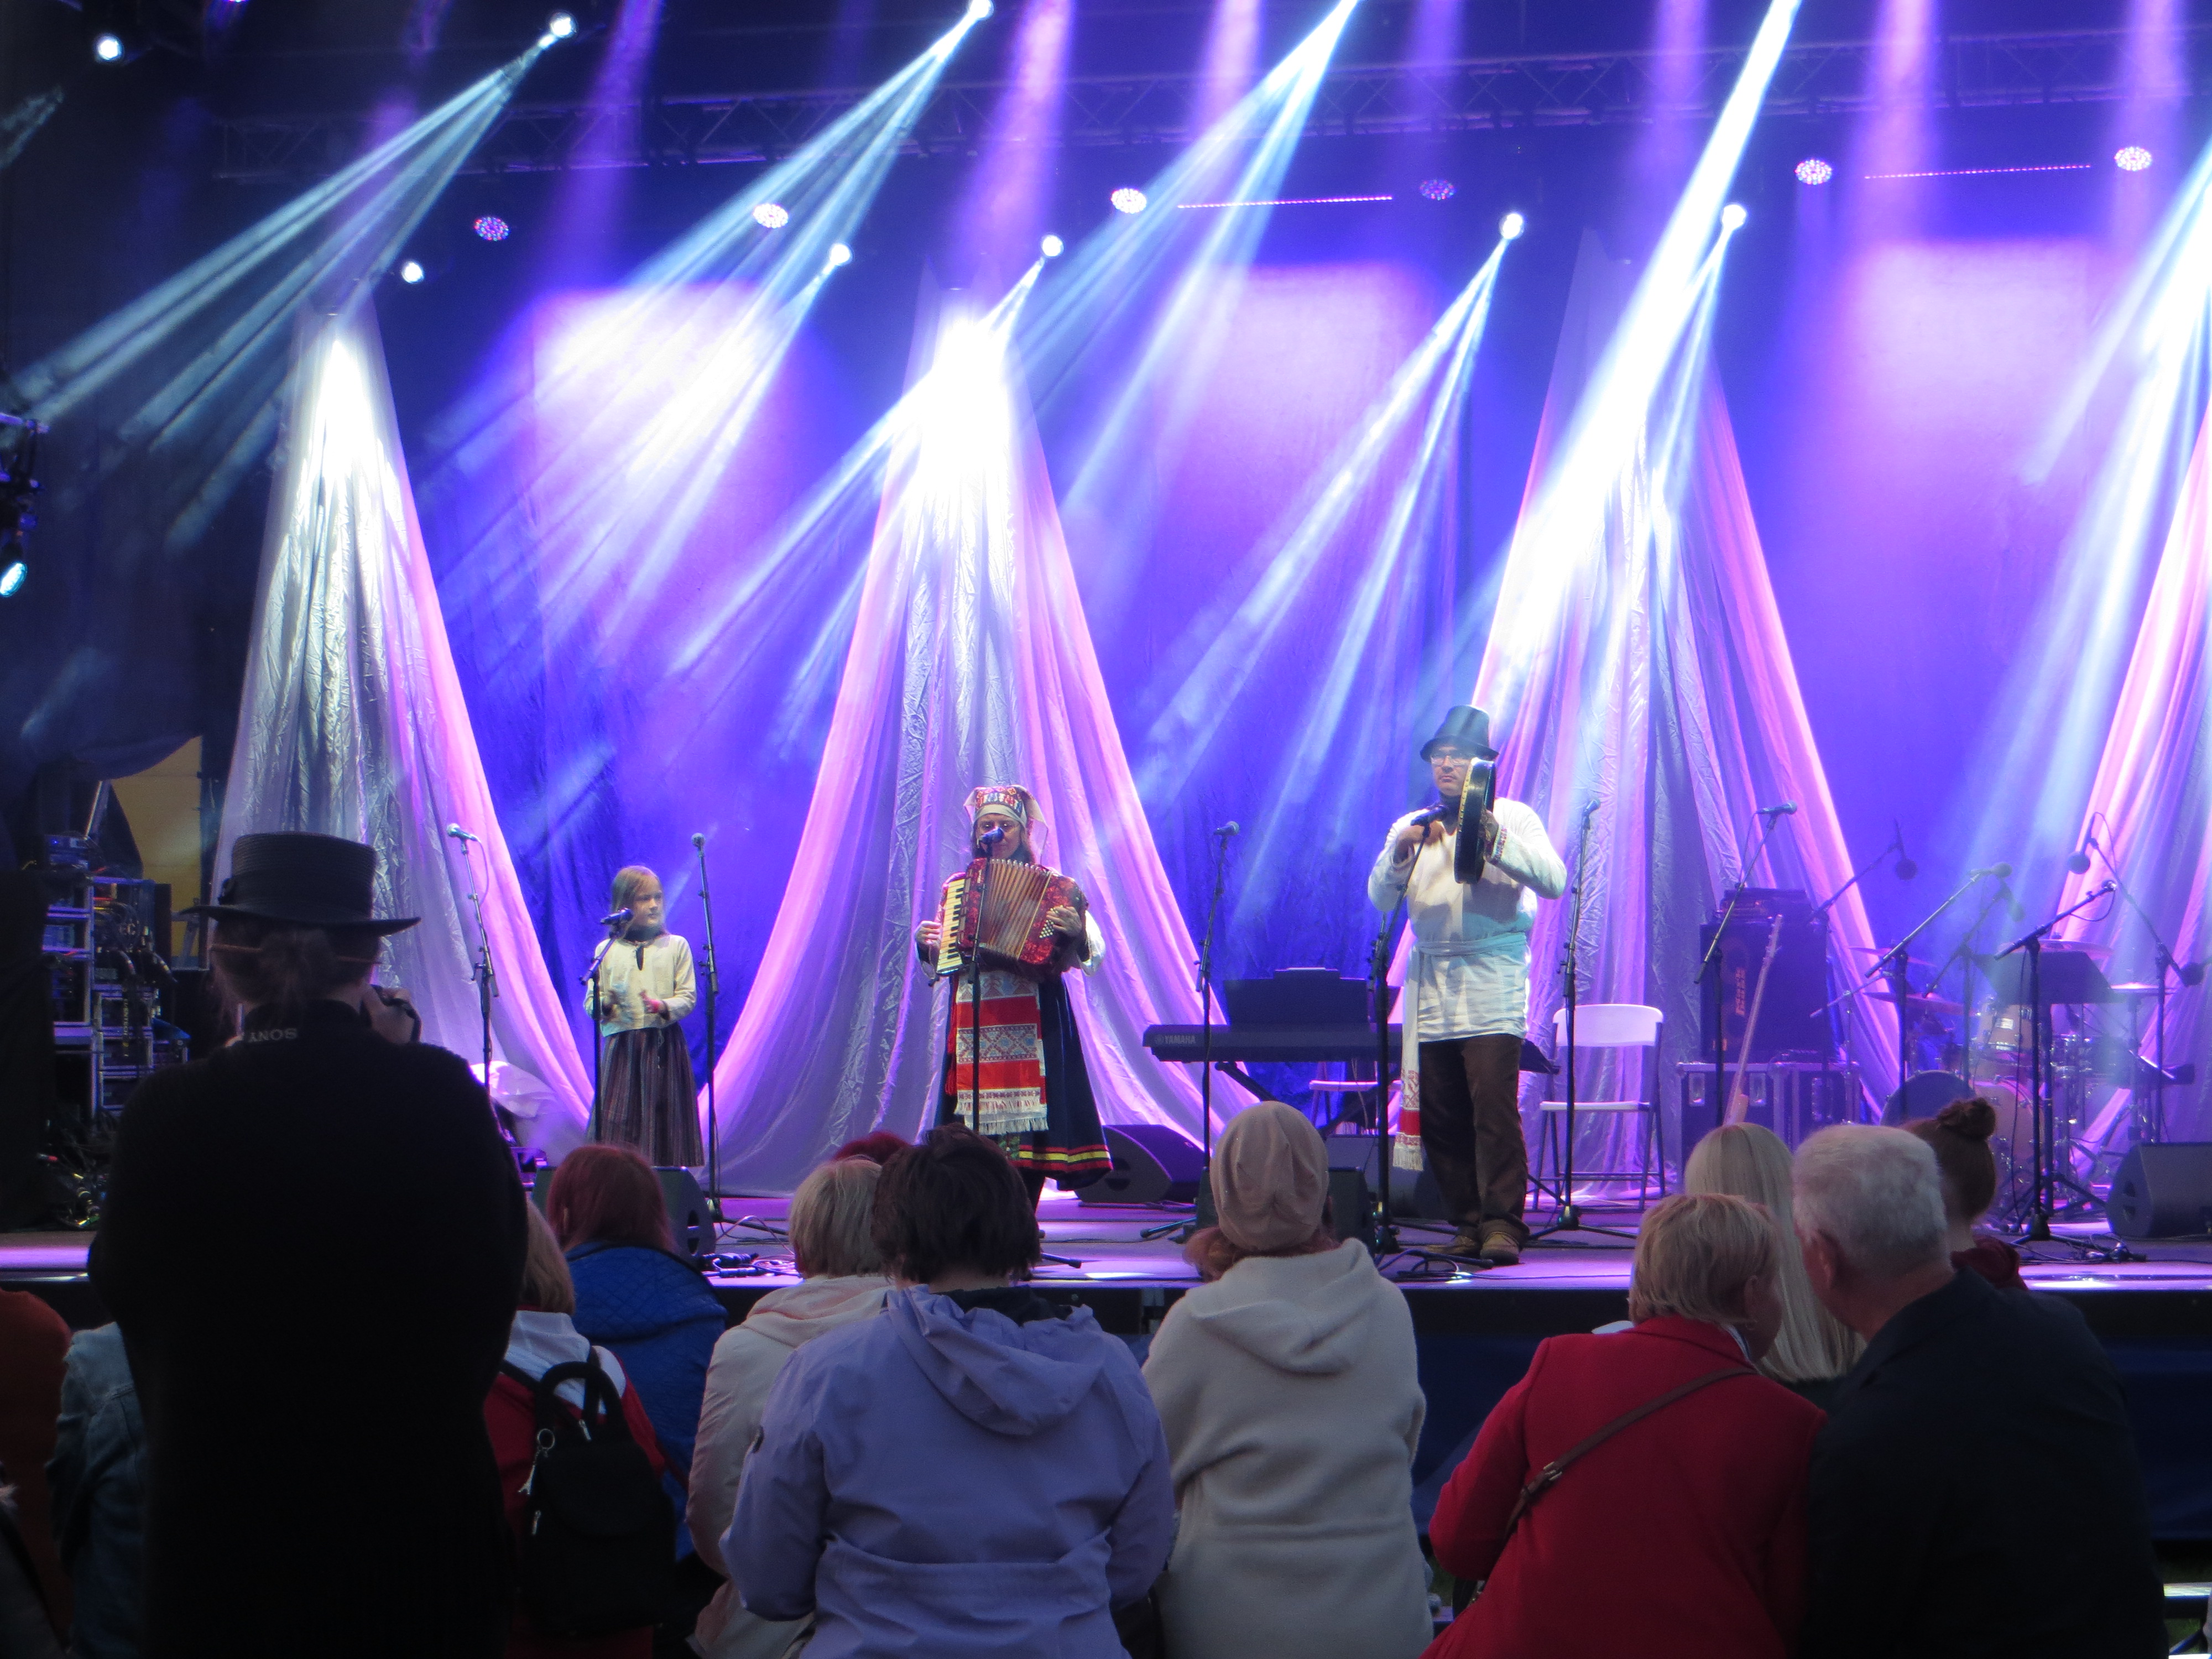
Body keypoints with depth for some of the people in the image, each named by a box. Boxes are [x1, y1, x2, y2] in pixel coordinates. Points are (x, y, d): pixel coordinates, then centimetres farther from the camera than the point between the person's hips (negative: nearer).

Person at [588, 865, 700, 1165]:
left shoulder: (676, 946, 7)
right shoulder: (606, 950, 7)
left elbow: (688, 996, 2)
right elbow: (590, 1004, 5)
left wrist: (663, 1006, -17)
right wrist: (604, 1003, -18)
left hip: (665, 1045, 0)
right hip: (621, 1046, 0)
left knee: (662, 1115, -3)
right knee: (619, 1122, -5)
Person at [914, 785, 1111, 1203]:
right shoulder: (956, 886, 14)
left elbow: (1093, 955, -3)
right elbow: (941, 963, 23)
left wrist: (1074, 932, -23)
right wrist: (925, 944, 2)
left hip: (1033, 1021, -3)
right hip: (972, 1022, 3)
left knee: (1029, 1125, -8)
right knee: (976, 1126, -3)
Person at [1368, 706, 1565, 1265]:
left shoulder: (1513, 819, 7)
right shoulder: (1410, 827, 18)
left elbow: (1554, 881, -6)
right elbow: (1380, 898, 8)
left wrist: (1493, 839, -16)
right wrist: (1402, 852, -10)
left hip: (1492, 984, -4)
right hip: (1431, 984, 4)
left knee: (1494, 1104, -15)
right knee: (1439, 1114, 0)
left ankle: (1503, 1224, -14)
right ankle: (1468, 1222, 7)